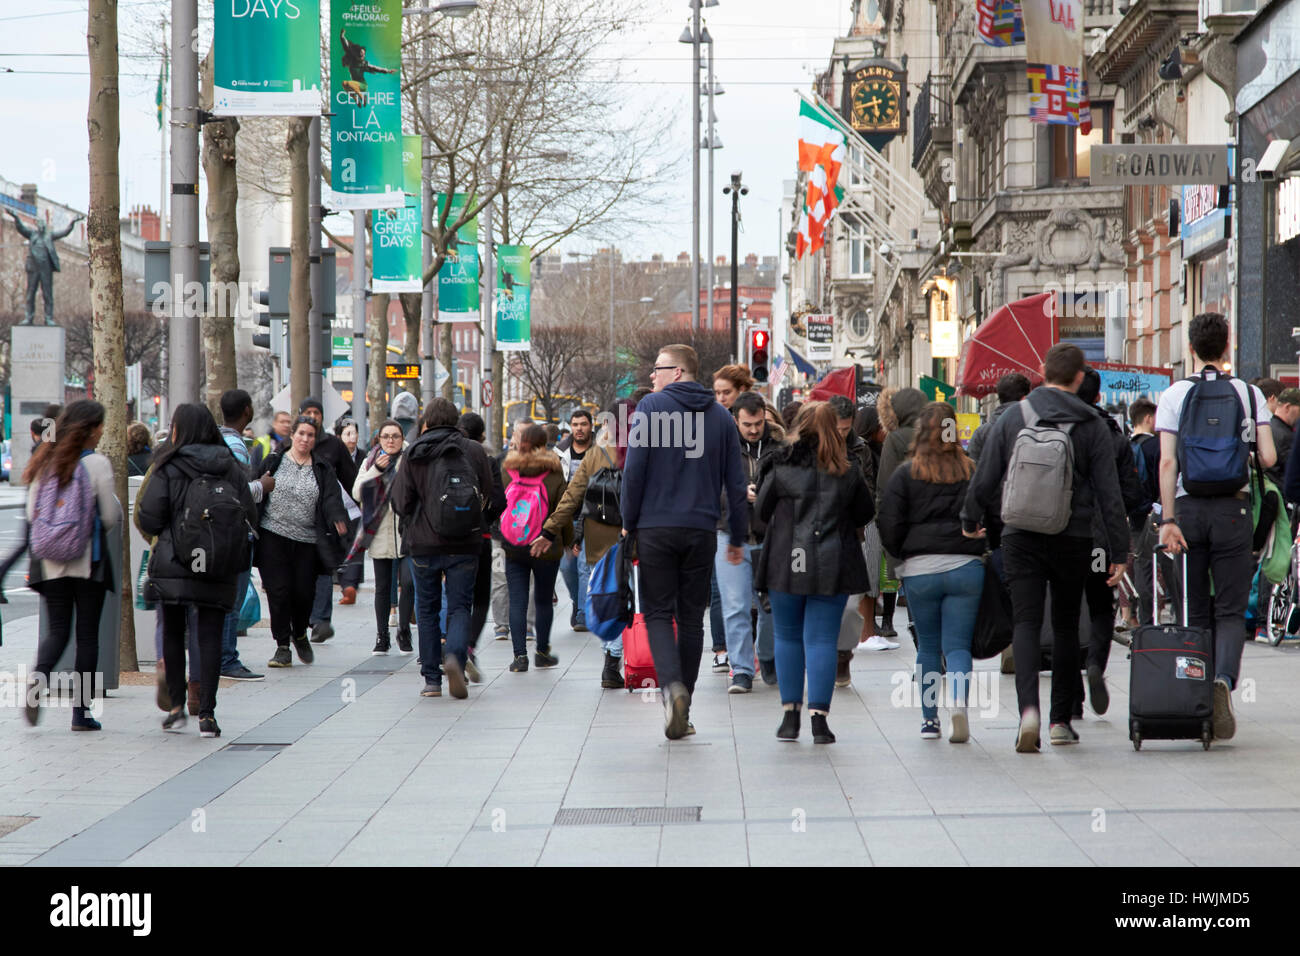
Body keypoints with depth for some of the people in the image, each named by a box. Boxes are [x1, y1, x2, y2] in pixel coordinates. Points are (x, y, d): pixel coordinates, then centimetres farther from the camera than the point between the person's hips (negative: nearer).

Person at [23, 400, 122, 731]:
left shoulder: (45, 461, 5)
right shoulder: (97, 464, -9)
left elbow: (31, 514, 7)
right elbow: (111, 517, -7)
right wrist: (114, 501, 13)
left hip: (51, 563, 4)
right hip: (88, 560, -4)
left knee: (57, 631, 9)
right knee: (87, 635, 6)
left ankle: (37, 679, -19)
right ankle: (81, 710, 6)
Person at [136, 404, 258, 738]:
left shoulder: (167, 468, -6)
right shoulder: (232, 467, 3)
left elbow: (147, 518, -10)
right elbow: (251, 516, 0)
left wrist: (158, 534, 12)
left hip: (174, 565, -2)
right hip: (220, 571, 2)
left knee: (172, 633, 14)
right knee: (210, 636, 4)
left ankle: (176, 706, 10)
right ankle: (207, 714, -2)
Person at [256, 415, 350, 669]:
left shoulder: (323, 469, 8)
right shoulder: (274, 462, 8)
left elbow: (332, 498, -4)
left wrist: (338, 519, -22)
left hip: (307, 540, 1)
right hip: (274, 536, -1)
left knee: (304, 592, 0)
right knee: (278, 591, -6)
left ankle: (300, 634, 29)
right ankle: (282, 647, 4)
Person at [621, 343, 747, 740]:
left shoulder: (650, 407, -4)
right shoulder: (720, 416, 8)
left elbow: (634, 470, -9)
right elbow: (736, 482, 8)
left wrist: (629, 523, 2)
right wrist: (738, 537, 15)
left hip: (656, 529, -3)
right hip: (701, 530, 3)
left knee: (658, 613, 3)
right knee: (691, 617, 9)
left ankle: (672, 685, -22)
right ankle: (682, 711, 11)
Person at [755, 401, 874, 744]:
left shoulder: (781, 467, -5)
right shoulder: (848, 471, 0)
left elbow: (761, 511, 4)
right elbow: (865, 514, 10)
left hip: (786, 564, -1)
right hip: (833, 567, 1)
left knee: (787, 636, 13)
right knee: (822, 639, 1)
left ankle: (790, 715, 14)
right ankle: (819, 718, -6)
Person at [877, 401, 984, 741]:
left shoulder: (906, 473, 0)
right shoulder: (972, 471, 3)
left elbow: (889, 523, -2)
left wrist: (901, 554, 14)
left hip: (920, 570, 0)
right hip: (967, 567, 0)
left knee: (927, 646, 12)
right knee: (958, 644, 3)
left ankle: (929, 718, 13)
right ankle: (959, 702, -21)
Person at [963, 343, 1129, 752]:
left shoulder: (1013, 416, 1)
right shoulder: (1093, 426, -1)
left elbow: (985, 477, 3)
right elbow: (1109, 492, -2)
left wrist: (971, 520, 20)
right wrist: (1120, 550, 2)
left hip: (1021, 536, 0)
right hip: (1073, 538, 0)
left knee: (1026, 622, -2)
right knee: (1066, 625, 13)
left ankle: (1028, 708, -24)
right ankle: (1061, 720, 16)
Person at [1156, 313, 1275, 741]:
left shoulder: (1173, 396, 0)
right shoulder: (1249, 394, 2)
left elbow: (1167, 462, -7)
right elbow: (1268, 458, -3)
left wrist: (1168, 520, -9)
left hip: (1189, 506, 0)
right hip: (1233, 508, 0)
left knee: (1197, 611, 10)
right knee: (1231, 609, 2)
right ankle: (1223, 680, -24)